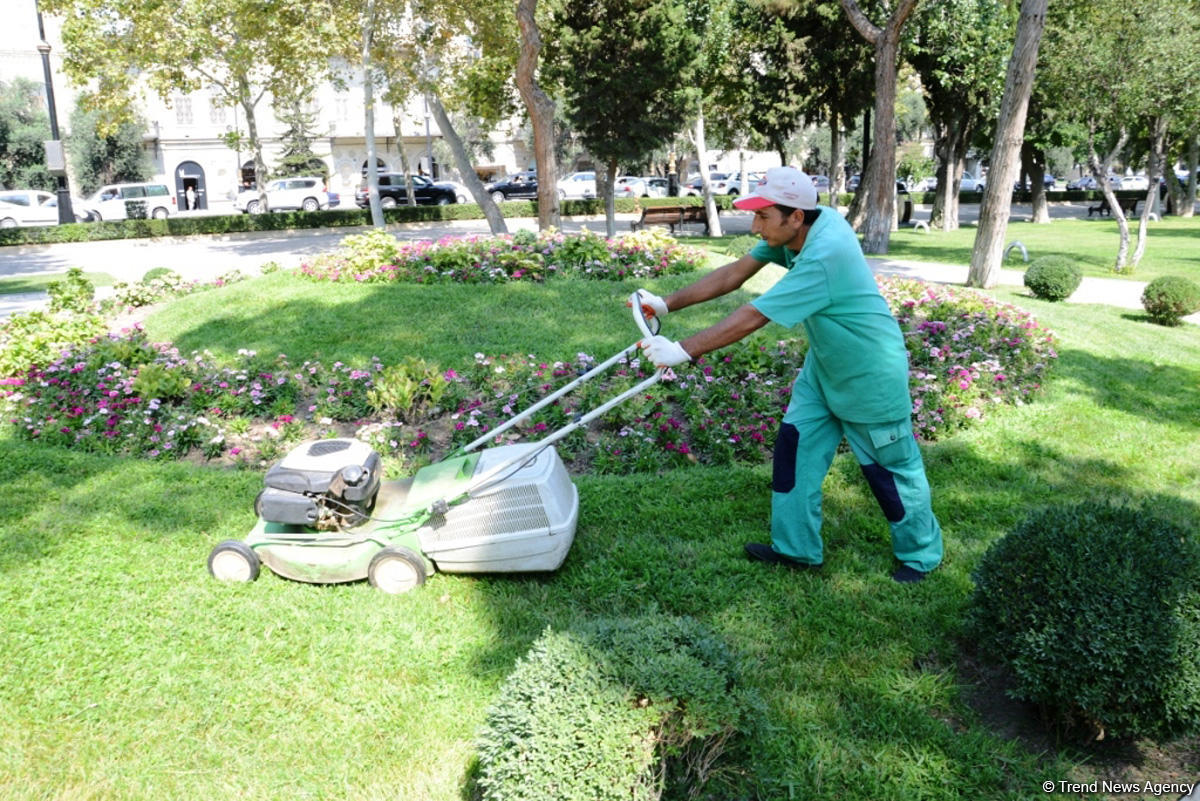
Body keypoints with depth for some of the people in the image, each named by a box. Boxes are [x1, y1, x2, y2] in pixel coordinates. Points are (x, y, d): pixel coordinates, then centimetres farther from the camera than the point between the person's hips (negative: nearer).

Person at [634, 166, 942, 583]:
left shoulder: (825, 254, -36)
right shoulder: (795, 230, -11)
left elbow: (751, 317, -36)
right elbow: (734, 273, -7)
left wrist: (682, 351, -33)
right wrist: (667, 304, -12)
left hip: (870, 375, -8)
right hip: (824, 367, 8)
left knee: (890, 467, 8)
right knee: (795, 447, 7)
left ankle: (921, 554, 30)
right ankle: (797, 549, 21)